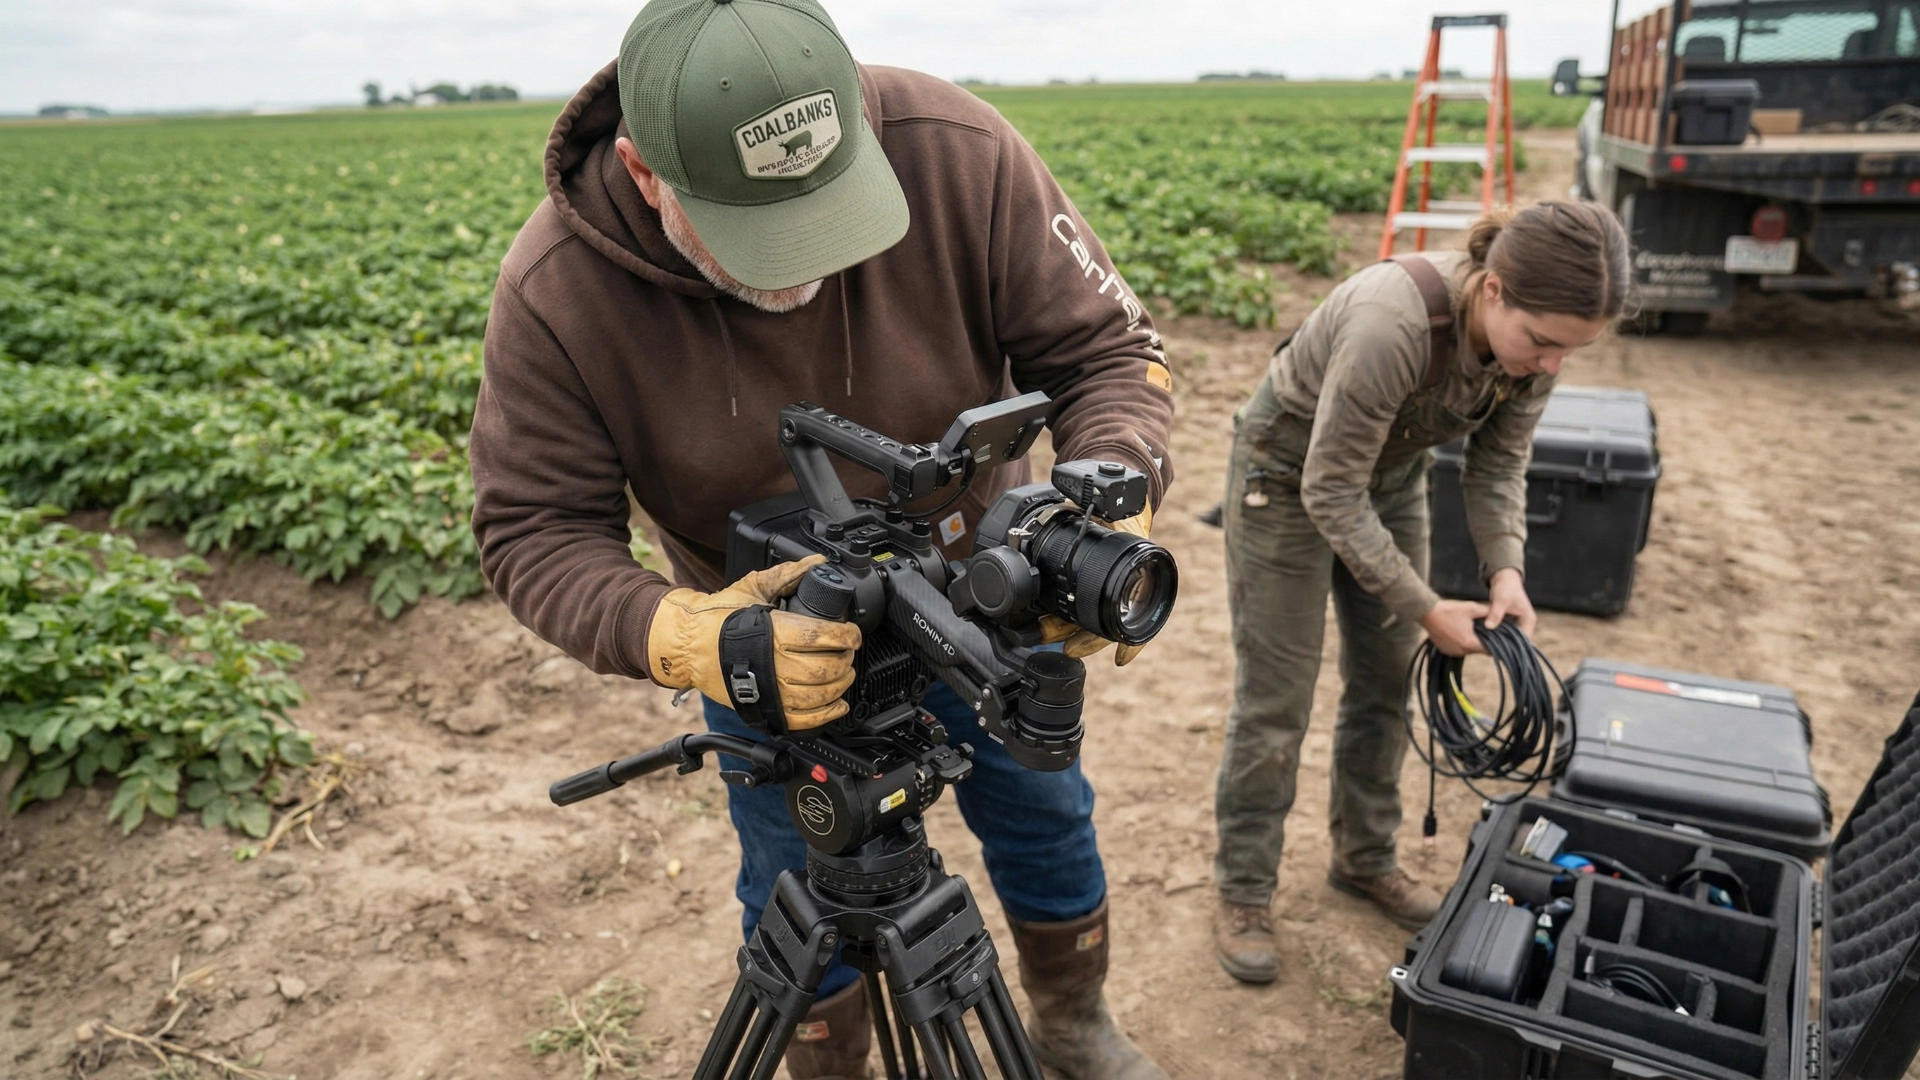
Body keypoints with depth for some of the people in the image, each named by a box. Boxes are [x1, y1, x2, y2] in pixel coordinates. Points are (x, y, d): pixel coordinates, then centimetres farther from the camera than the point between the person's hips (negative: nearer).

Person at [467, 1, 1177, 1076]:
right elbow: (538, 531, -22)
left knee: (1045, 816, 21)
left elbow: (1106, 344, -21)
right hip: (768, 632, -1)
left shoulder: (956, 150, -29)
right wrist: (674, 636, -42)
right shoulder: (555, 294, -29)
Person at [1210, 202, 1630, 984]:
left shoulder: (1533, 337, -17)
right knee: (1274, 698, -2)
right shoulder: (1393, 326, -39)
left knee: (1385, 681, 12)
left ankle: (1364, 859, 32)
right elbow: (1330, 493, -30)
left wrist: (1505, 571, -20)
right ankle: (1243, 892, 14)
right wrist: (1424, 609, -26)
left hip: (1392, 473, 7)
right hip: (1289, 471, -6)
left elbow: (1498, 464, -4)